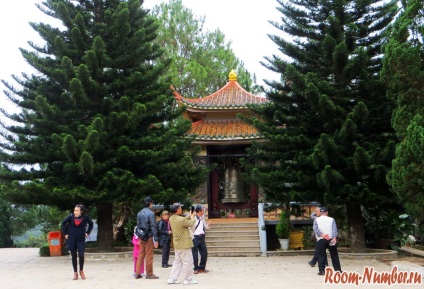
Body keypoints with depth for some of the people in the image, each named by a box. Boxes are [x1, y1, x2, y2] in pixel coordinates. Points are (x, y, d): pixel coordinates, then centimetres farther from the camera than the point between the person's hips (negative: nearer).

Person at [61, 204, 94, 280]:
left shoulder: (85, 218, -9)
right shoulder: (71, 217, -9)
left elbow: (91, 224, 11)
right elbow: (63, 223, 6)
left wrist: (87, 233, 6)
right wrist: (65, 233, 4)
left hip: (81, 239, -1)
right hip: (71, 239, 1)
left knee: (81, 255, -10)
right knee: (73, 256, 6)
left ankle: (81, 271, 12)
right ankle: (75, 272, 18)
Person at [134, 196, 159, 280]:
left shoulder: (139, 213, 9)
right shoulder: (151, 213, -13)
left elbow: (138, 226, 13)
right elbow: (153, 227, -15)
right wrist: (156, 240, -13)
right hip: (149, 237, -7)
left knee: (140, 255, 11)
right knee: (149, 256, 1)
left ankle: (137, 273, 13)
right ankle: (149, 274, 7)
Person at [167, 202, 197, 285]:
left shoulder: (171, 219, 2)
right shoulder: (181, 220, -24)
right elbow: (191, 223, -8)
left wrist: (189, 216, 12)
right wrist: (192, 218, 10)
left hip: (177, 245, 9)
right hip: (184, 244, -9)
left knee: (177, 261, 17)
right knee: (188, 262, 2)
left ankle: (172, 278, 17)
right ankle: (188, 280, 9)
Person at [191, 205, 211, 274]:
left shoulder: (202, 218, 12)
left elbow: (205, 228, 20)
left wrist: (208, 224, 2)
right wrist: (192, 238, -17)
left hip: (202, 237, 7)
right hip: (195, 237, -7)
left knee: (204, 253, 8)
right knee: (195, 254, 1)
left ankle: (202, 268, 20)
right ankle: (196, 268, 12)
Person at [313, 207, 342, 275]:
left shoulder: (316, 220, 7)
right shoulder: (331, 219, 7)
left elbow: (315, 229, -7)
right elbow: (334, 229, -7)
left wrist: (322, 235, -15)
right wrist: (334, 238, -16)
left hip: (321, 240, -1)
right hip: (331, 239, 1)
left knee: (321, 255, 3)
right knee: (334, 255, 11)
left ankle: (321, 270, -6)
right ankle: (338, 269, 15)